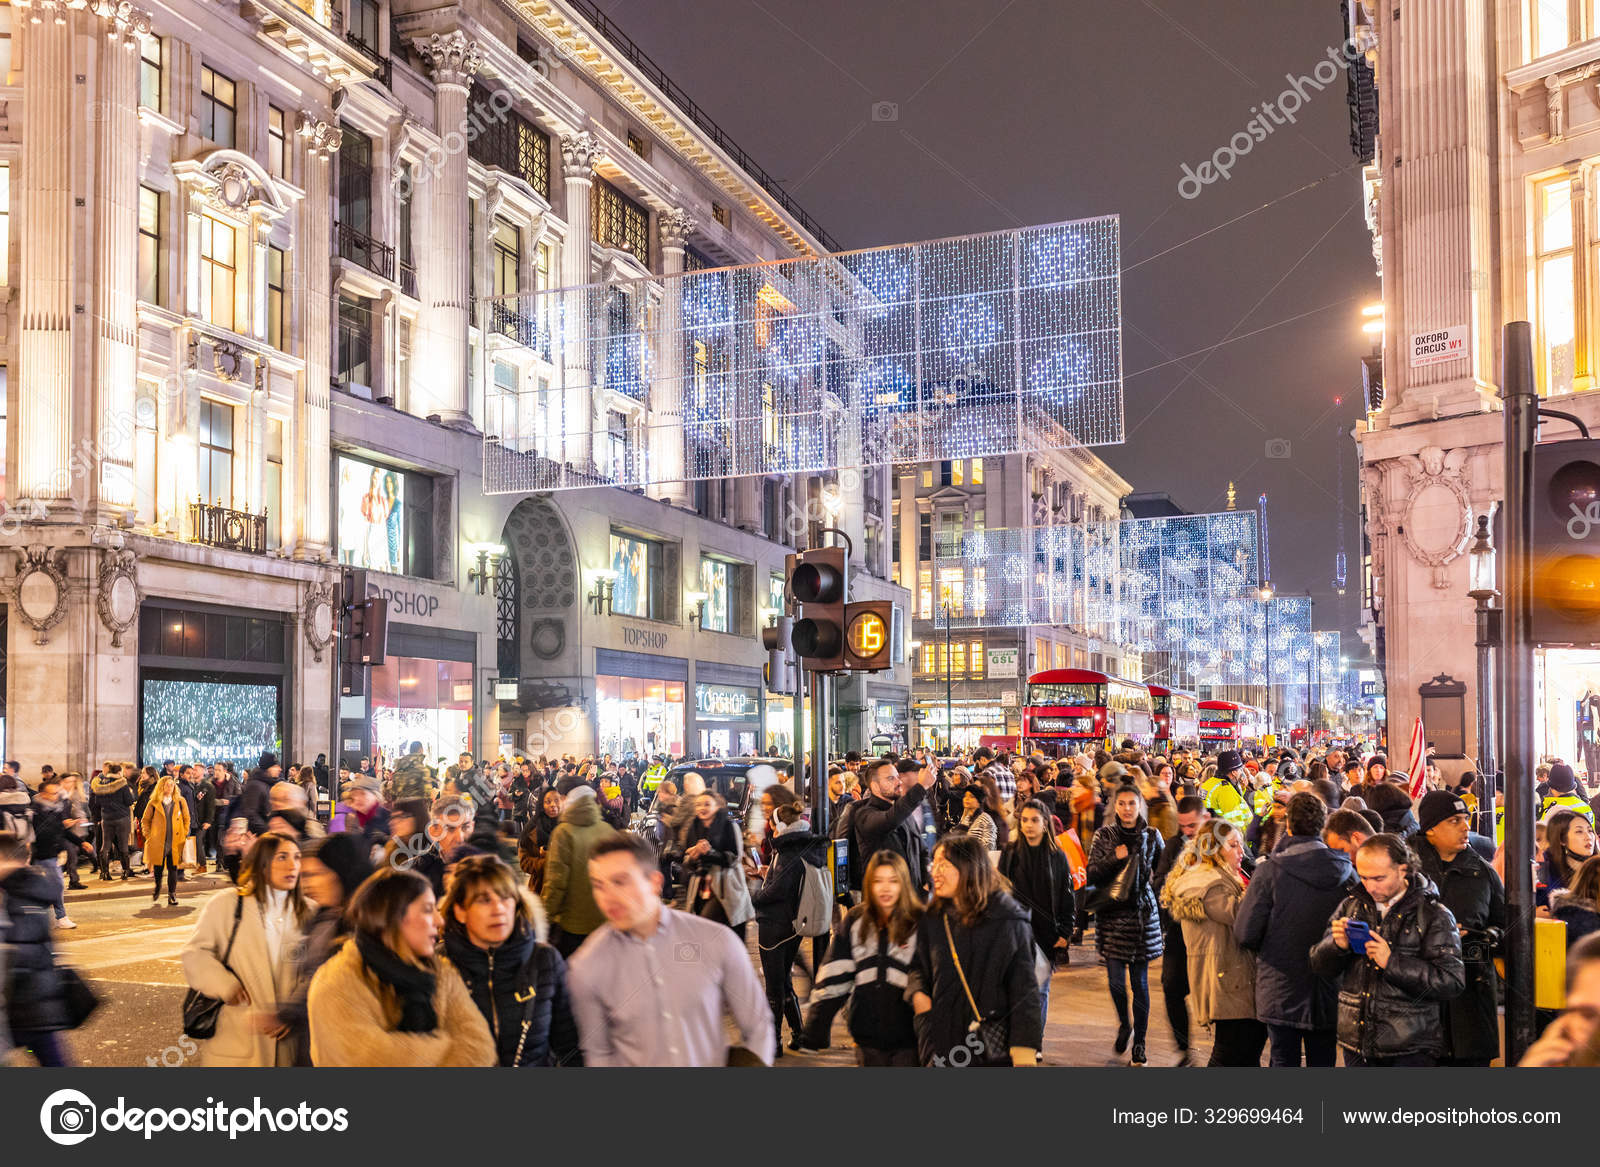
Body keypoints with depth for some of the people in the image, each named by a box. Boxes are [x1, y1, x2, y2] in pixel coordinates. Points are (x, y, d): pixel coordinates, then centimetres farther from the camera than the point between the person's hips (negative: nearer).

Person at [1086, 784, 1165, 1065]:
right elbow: (1092, 876, -1)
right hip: (1112, 913, 0)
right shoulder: (1104, 835, 3)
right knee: (1116, 980, -3)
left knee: (1140, 982, 3)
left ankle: (1139, 1041, 15)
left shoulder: (1152, 836, 5)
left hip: (1142, 915, 0)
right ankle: (1124, 1024, 26)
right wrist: (1114, 859, -14)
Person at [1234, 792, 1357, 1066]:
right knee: (1323, 1062, 14)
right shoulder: (1346, 870, -5)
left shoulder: (1269, 871, -15)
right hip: (1329, 994, 3)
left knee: (1283, 1061, 6)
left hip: (1281, 993, -3)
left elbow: (1245, 935, -14)